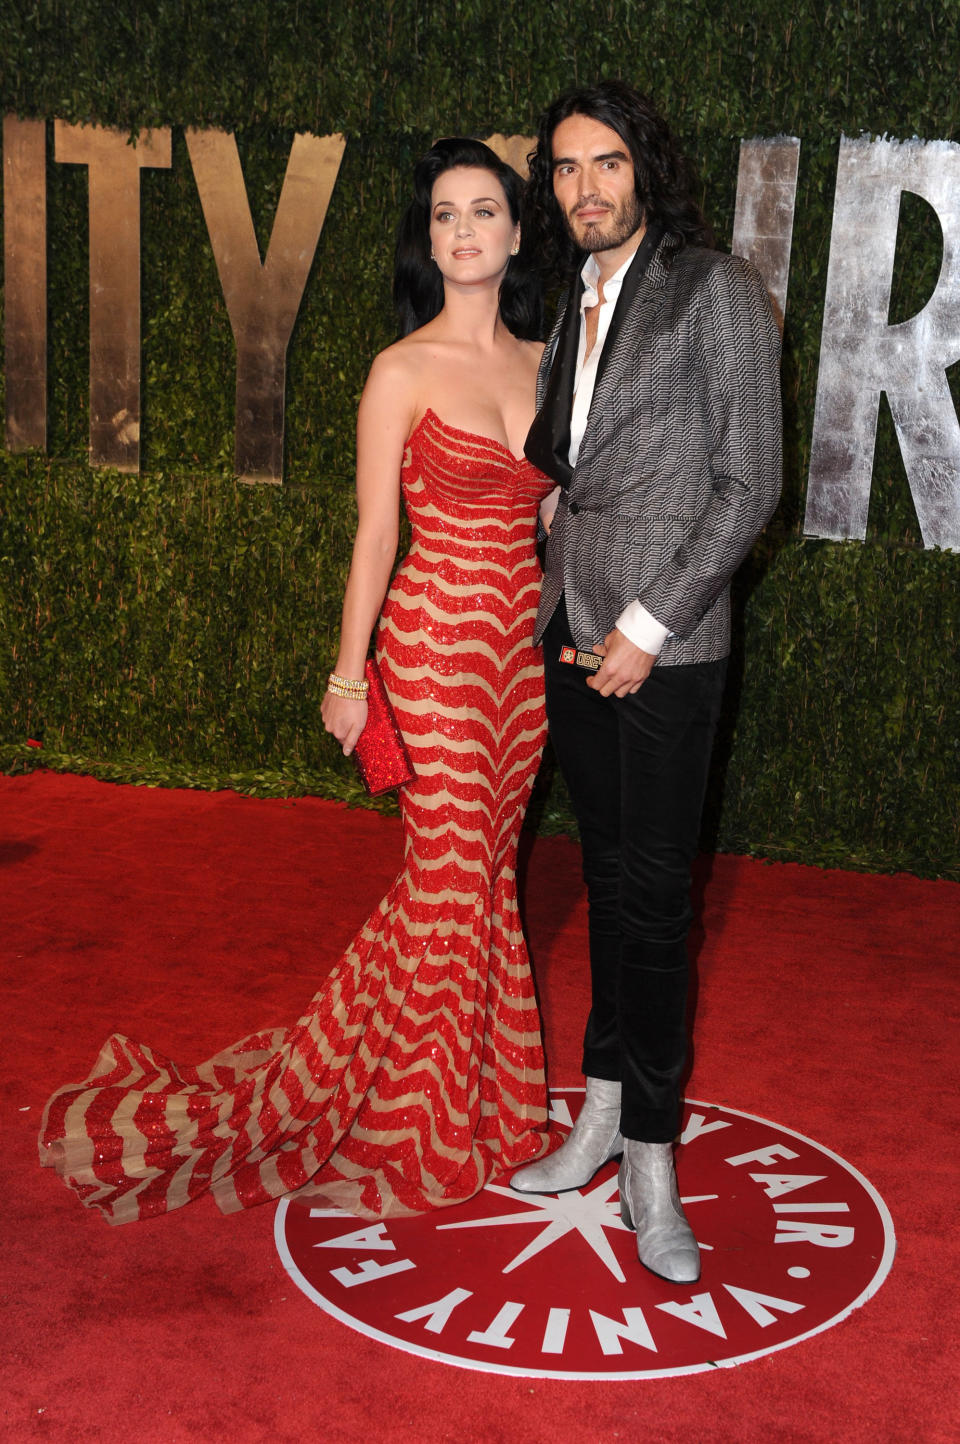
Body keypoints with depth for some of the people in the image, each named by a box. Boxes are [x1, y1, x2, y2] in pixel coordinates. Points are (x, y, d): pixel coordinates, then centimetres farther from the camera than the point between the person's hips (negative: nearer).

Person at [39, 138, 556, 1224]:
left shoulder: (542, 362, 9)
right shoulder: (403, 371, -7)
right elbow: (377, 534, -7)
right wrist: (348, 677, -6)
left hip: (528, 637, 5)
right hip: (436, 635, -5)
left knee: (486, 868, 12)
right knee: (451, 874, -2)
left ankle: (476, 1092, 28)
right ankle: (417, 1121, 16)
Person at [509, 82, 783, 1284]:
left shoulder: (716, 289, -6)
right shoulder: (575, 303, 14)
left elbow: (750, 483, -10)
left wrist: (648, 626, -13)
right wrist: (556, 605, 8)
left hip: (665, 641, -6)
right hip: (574, 632, 6)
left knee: (653, 891, -3)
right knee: (608, 876, 13)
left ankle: (649, 1154, 9)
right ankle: (604, 1111, 24)